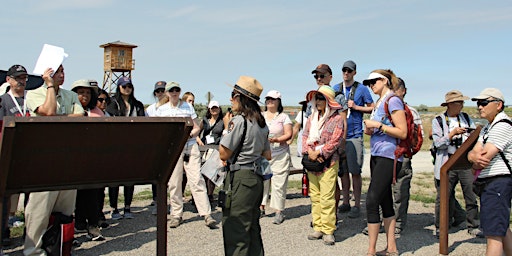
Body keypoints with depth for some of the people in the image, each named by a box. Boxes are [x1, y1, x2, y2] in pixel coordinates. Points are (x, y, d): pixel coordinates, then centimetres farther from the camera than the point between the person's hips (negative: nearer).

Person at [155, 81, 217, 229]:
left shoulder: (188, 106, 10)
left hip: (190, 146, 0)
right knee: (174, 183, 2)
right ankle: (176, 215, 15)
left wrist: (189, 134, -8)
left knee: (197, 180, -6)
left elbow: (197, 128, 12)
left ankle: (206, 214, -4)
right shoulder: (161, 110, 10)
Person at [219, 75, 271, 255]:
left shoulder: (238, 120, -15)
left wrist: (226, 128, -3)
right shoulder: (261, 122, 11)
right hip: (256, 178, 9)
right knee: (252, 227, 19)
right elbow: (267, 155, 16)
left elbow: (224, 154, -13)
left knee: (235, 232, -1)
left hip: (239, 179, -9)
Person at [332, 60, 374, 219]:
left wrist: (355, 107, -9)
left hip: (354, 136, -4)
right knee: (342, 171, 10)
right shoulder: (335, 89, 12)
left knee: (355, 172, -3)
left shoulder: (362, 89, 1)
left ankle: (357, 205, 6)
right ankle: (345, 202, 20)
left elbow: (372, 108, 2)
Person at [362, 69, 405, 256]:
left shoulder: (393, 101, -9)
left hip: (388, 156, -9)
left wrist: (378, 125, -16)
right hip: (376, 155, 9)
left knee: (372, 201, -11)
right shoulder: (379, 102, 18)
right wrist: (370, 130, 8)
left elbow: (402, 133, -14)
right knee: (385, 201, 11)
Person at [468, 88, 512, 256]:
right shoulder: (488, 127, 18)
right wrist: (474, 157, -15)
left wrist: (476, 161, -1)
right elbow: (473, 152, 8)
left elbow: (484, 159, -21)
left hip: (497, 183, -10)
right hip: (488, 183, 10)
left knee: (493, 234, -13)